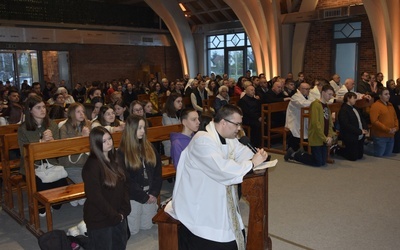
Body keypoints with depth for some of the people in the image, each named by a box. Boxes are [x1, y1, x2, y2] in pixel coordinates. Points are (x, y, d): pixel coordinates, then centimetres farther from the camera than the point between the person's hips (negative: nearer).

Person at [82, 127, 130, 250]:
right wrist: (115, 215, -16)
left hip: (119, 216, 7)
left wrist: (124, 210, -5)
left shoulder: (114, 160, 4)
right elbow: (95, 197, -23)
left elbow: (125, 184, 5)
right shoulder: (92, 166, -19)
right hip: (99, 219, -7)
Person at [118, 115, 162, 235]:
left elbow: (158, 171, 3)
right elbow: (126, 179, -12)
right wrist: (143, 197, -11)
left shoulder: (149, 147, 4)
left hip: (150, 194, 4)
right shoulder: (122, 152, -11)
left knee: (147, 226, 14)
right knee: (133, 230, 6)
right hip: (133, 196, -4)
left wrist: (154, 193, -7)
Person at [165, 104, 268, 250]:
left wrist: (258, 156, -12)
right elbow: (223, 169, -33)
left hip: (220, 202, 9)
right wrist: (252, 163, -22)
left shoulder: (228, 138, 6)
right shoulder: (203, 140, -24)